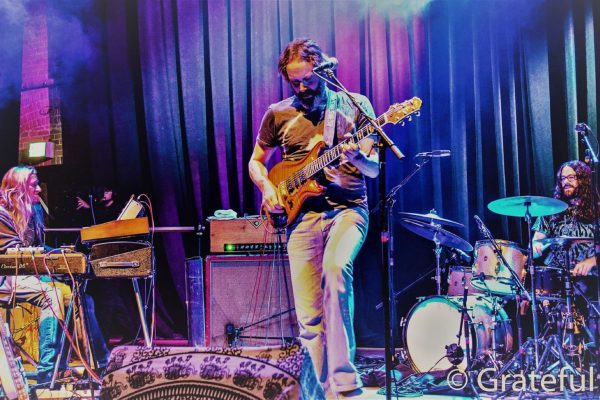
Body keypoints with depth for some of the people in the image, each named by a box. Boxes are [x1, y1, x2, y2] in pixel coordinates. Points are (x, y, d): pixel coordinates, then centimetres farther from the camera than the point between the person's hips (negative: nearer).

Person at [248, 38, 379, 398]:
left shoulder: (355, 105, 5)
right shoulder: (278, 115, 10)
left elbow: (374, 169, 4)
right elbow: (256, 161, 22)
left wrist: (358, 158, -20)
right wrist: (267, 189, 1)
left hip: (348, 208, -2)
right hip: (302, 215, 3)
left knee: (335, 268, -33)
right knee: (310, 320, -6)